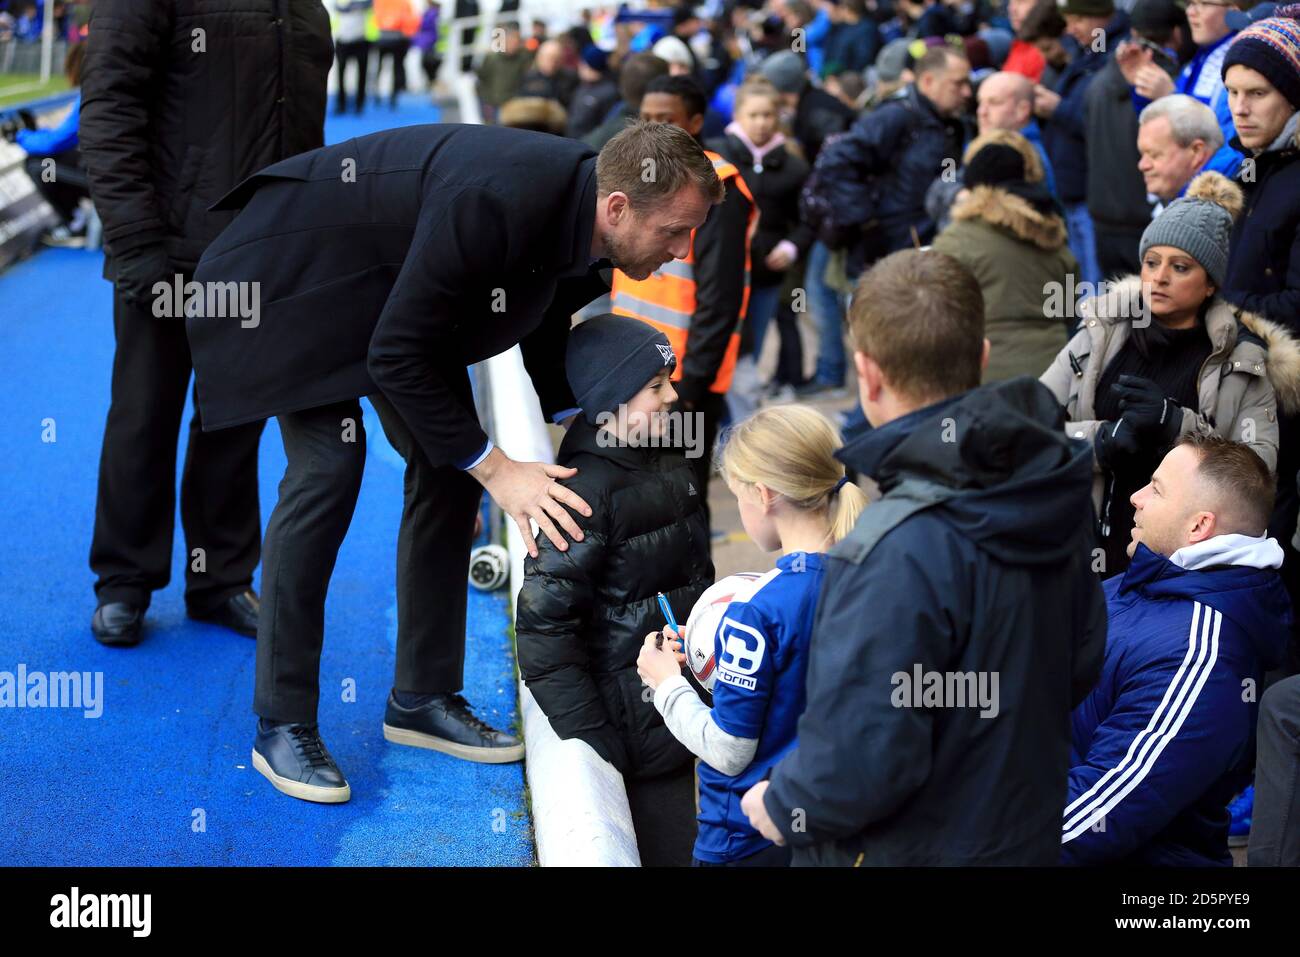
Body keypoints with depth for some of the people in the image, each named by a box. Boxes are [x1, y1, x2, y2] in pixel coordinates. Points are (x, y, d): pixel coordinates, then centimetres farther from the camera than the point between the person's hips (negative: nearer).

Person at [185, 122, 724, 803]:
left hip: (395, 281, 9)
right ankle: (281, 725, -8)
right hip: (299, 274, -8)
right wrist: (493, 467, -27)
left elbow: (546, 330, 11)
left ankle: (423, 697, 12)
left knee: (450, 463, 1)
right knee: (328, 466, -18)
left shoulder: (579, 215, -12)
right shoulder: (494, 203, -39)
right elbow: (396, 354, -31)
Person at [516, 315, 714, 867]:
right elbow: (544, 622, -21)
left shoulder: (668, 459, 7)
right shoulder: (591, 491, -20)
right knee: (665, 848, -3)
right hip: (636, 714, -8)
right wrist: (595, 745, -20)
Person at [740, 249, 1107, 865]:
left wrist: (784, 808, -12)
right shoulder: (1050, 497, -5)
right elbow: (1082, 663, 8)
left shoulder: (898, 555, -31)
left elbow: (862, 758, -31)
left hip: (911, 850, -7)